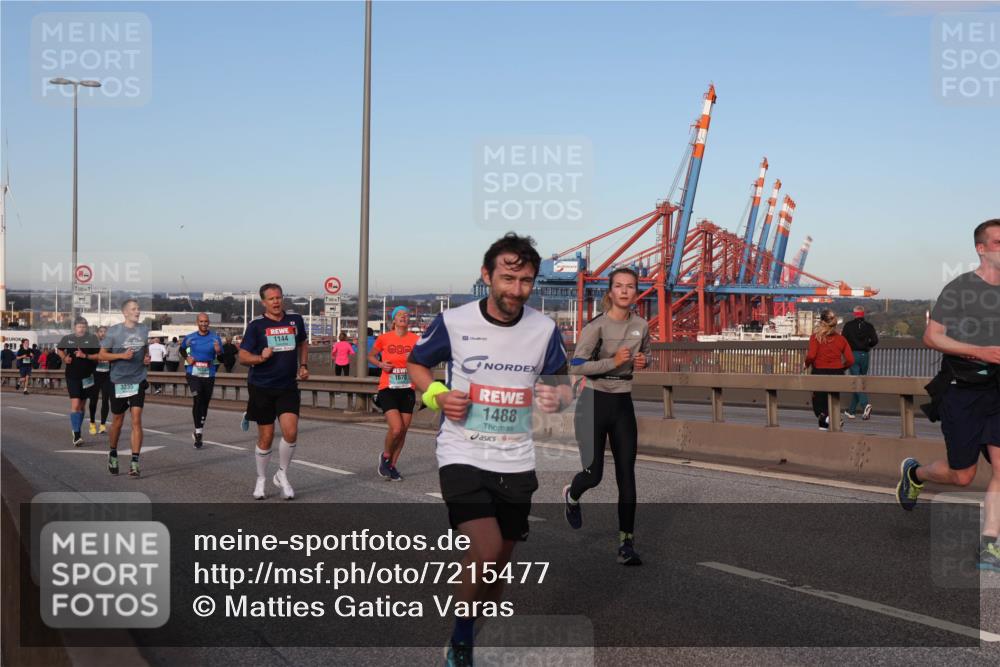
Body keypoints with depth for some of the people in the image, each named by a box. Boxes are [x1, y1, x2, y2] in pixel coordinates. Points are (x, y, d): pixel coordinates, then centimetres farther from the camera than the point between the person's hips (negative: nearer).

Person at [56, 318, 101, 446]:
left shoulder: (92, 338, -4)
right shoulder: (67, 338, 1)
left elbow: (99, 355, -5)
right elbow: (60, 349, 20)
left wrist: (85, 356, -19)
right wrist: (64, 358, 1)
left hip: (87, 376, 1)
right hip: (72, 376, -1)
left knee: (81, 406, 14)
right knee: (75, 405, -14)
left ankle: (78, 430, 30)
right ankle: (76, 434, -16)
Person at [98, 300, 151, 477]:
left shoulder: (145, 330, 5)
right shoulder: (114, 331, -5)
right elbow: (101, 355, -3)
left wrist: (148, 357, -1)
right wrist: (122, 355, -16)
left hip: (138, 381, 2)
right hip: (118, 381, -1)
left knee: (136, 421, -8)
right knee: (117, 422, 10)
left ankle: (134, 462, -8)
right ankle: (113, 454, 33)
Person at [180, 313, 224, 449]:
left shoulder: (215, 337, 0)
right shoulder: (190, 338, 2)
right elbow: (182, 349, 22)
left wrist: (218, 351, -21)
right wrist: (186, 358, 3)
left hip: (209, 375, 1)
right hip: (193, 374, -1)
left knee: (205, 403, 10)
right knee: (197, 400, -18)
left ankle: (199, 431, 29)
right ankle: (198, 433, -14)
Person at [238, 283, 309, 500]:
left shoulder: (295, 320, 5)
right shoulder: (256, 325, -5)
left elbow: (303, 344, 23)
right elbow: (243, 356, -5)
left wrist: (303, 366, 10)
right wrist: (260, 357, -24)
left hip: (288, 387, 2)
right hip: (262, 387, -2)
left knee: (290, 432, -13)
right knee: (266, 437, 3)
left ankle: (282, 475, 9)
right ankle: (261, 480, 23)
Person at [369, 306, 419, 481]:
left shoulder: (415, 339, 1)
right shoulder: (384, 338, -1)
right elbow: (370, 356, 14)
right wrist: (380, 364, -5)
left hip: (407, 390, 3)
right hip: (388, 389, -3)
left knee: (403, 430, 5)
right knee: (396, 428, -17)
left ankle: (392, 466, 23)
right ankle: (386, 456, 12)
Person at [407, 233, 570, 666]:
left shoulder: (544, 330, -1)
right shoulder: (453, 322, -8)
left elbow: (562, 385, 10)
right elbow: (416, 364, 7)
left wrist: (558, 396, -15)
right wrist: (437, 395, -14)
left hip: (516, 463, 4)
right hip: (462, 456, -4)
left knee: (500, 561, 12)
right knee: (486, 549, -21)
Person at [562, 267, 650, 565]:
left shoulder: (641, 326, 3)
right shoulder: (597, 326, -13)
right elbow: (576, 366, -16)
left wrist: (643, 361, -1)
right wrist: (613, 362, -23)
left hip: (623, 405, 4)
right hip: (594, 403, -4)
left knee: (627, 475, 1)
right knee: (594, 473, -3)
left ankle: (626, 543, 7)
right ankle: (571, 496, 34)